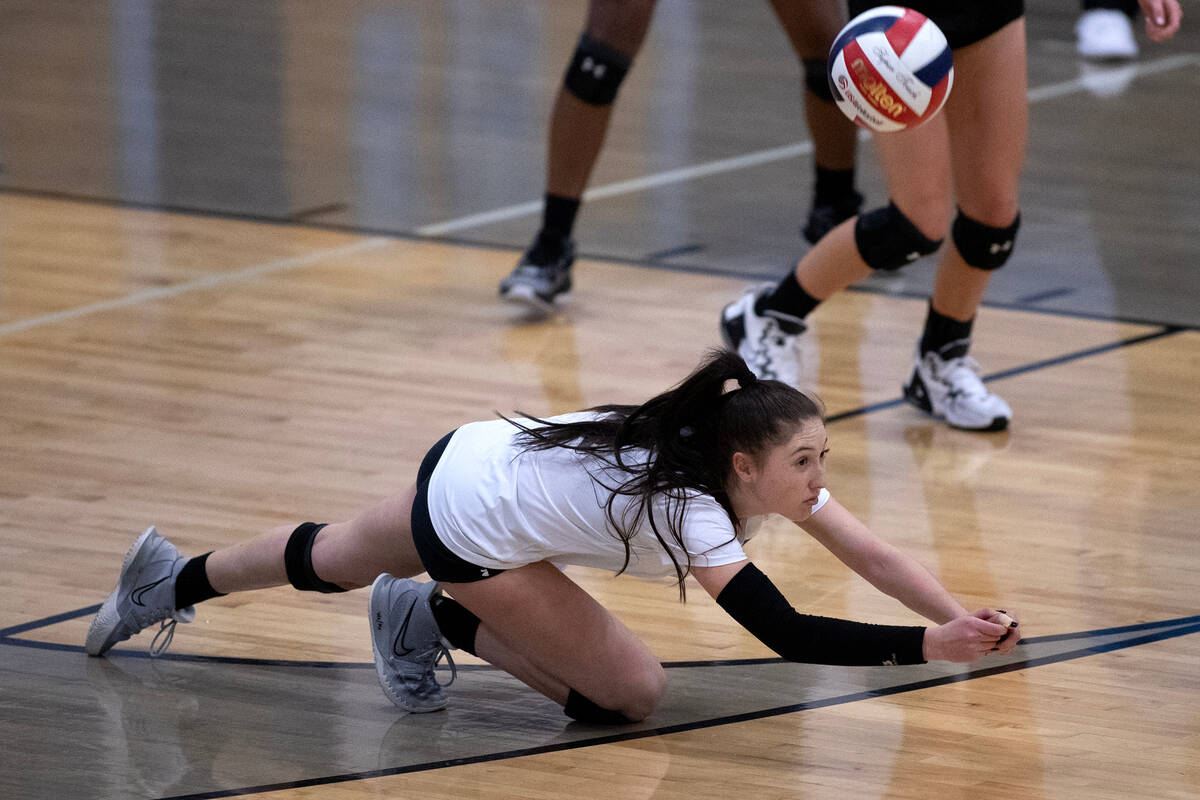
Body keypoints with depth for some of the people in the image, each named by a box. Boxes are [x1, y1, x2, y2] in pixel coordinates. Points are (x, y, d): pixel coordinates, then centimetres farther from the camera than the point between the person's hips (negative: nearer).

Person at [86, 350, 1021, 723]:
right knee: (632, 690, -6)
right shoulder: (691, 514, -36)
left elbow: (870, 553, -17)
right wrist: (927, 646, -46)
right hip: (472, 530, -8)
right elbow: (790, 636, -41)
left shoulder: (765, 463, -15)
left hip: (476, 457, 8)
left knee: (333, 560, 31)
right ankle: (433, 622, 7)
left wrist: (963, 621, -28)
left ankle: (175, 581, 51)